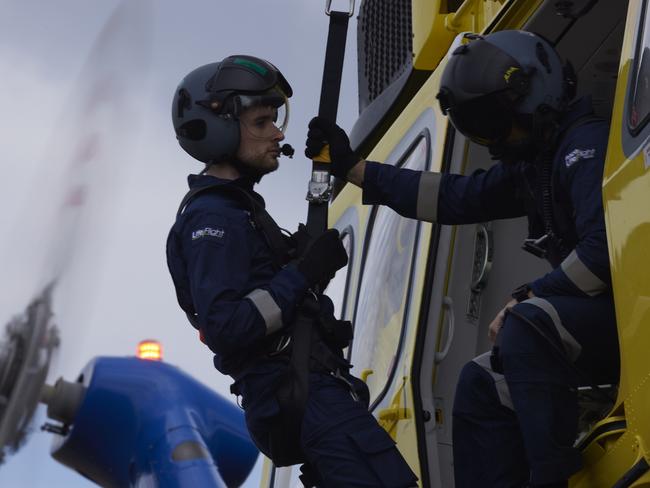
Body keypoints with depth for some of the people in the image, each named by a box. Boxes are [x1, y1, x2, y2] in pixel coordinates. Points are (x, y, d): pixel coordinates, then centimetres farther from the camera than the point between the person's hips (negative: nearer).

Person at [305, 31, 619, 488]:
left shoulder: (587, 144, -16)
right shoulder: (532, 161, 14)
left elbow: (603, 249, -28)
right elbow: (456, 197, 20)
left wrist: (526, 299, -18)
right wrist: (352, 167, 20)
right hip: (600, 316, 11)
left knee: (527, 327, -31)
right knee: (483, 383, 13)